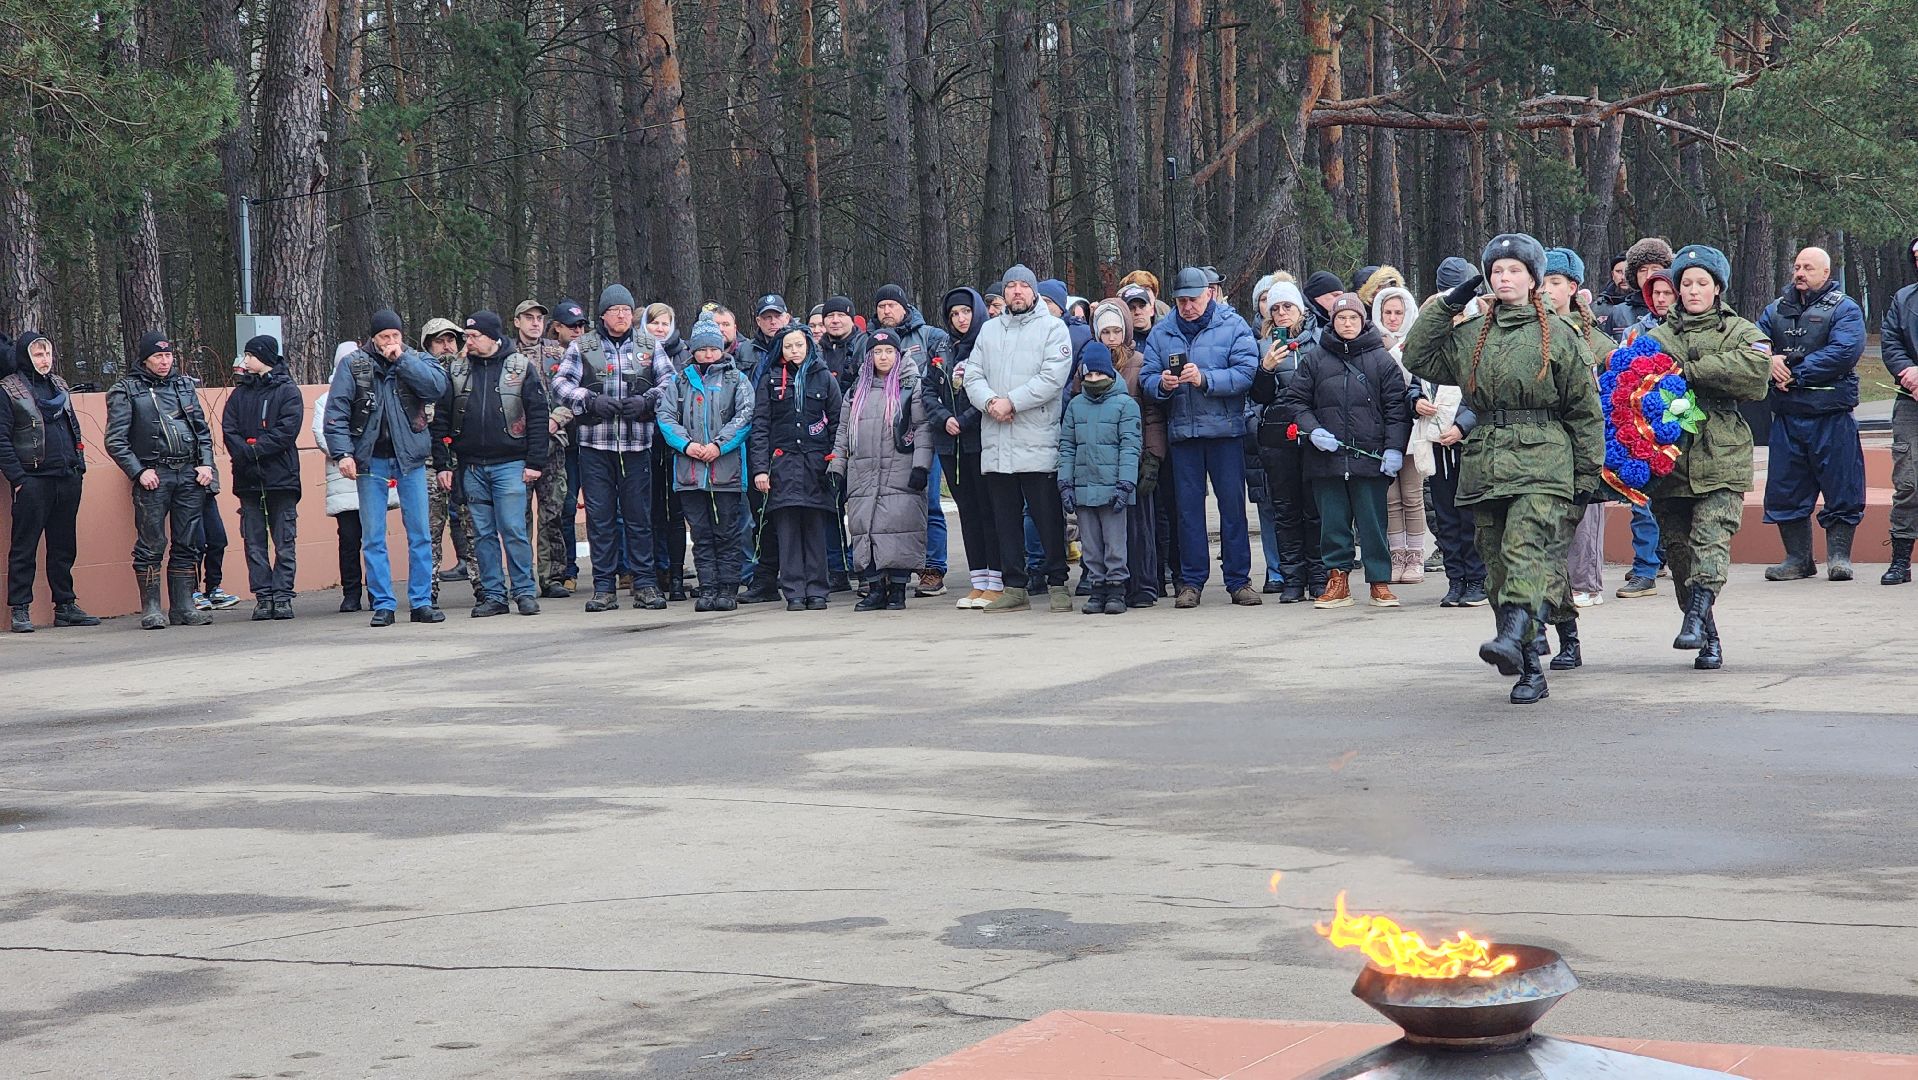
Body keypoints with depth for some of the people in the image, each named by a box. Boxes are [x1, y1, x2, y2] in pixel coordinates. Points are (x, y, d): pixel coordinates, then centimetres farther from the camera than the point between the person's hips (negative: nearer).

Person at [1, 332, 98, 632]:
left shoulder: (59, 385, 15)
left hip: (67, 478, 6)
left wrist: (79, 463, 12)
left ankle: (65, 607, 16)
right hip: (32, 480, -6)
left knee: (64, 546, 10)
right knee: (25, 546, -2)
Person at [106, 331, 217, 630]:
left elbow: (202, 429, 18)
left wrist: (206, 463, 5)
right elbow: (115, 440, -3)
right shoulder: (126, 392, 0)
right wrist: (138, 472, -11)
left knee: (188, 544, 6)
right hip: (153, 477, -4)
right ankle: (151, 609, 2)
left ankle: (183, 607, 12)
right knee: (151, 545, -3)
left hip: (190, 475, 5)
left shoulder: (183, 385, 15)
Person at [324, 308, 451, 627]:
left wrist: (402, 359, -13)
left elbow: (437, 386, -15)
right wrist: (342, 453, -13)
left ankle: (422, 602, 9)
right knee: (372, 537, 0)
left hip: (410, 458, 1)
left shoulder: (416, 360, 4)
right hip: (371, 460, -1)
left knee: (419, 534, 2)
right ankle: (383, 604, 5)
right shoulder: (353, 364, 1)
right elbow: (336, 411, -3)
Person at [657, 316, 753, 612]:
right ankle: (707, 588, 7)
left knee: (728, 531, 0)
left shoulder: (735, 379, 8)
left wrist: (719, 445, -14)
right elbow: (666, 417, 6)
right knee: (701, 532, 4)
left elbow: (745, 416, -3)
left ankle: (728, 588, 3)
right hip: (690, 469, 2)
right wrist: (686, 444, -10)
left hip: (727, 467, -2)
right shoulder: (679, 381, 14)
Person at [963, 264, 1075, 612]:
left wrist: (1011, 402, -14)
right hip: (995, 443, 5)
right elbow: (973, 375, 11)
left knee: (1048, 516, -2)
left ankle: (1057, 583, 7)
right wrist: (990, 401, -10)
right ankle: (1015, 586, 13)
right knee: (1005, 518, 7)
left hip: (1038, 442, -5)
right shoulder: (989, 330, 18)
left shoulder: (1052, 328, 2)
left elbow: (1053, 378, -10)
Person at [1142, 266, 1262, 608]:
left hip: (1225, 428, -3)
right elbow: (1146, 377, 6)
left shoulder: (1232, 326, -1)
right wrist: (1162, 384, -17)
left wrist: (1205, 379, -22)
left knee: (1232, 504, 0)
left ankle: (1238, 579, 8)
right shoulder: (1161, 332, 10)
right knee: (1188, 506, 5)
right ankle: (1191, 580, 11)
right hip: (1182, 431, 3)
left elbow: (1246, 372, -11)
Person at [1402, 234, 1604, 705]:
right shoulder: (1470, 336, 16)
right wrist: (1444, 305, 10)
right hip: (1485, 465, 5)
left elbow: (1585, 409, 5)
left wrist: (1588, 472, 2)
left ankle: (1512, 638, -45)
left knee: (1525, 551, -25)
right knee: (1497, 568, 3)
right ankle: (1530, 671, 9)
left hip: (1542, 465, -5)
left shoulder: (1559, 335, 4)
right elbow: (1419, 358, 15)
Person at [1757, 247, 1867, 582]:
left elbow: (1845, 351, -15)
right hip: (1786, 415, 5)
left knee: (1840, 488, -2)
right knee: (1785, 488, 6)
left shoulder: (1844, 309, 0)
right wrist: (1769, 361, -14)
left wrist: (1796, 372, -16)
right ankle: (1798, 558, 15)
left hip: (1832, 416, -5)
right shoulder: (1777, 310, 16)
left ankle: (1839, 555, 7)